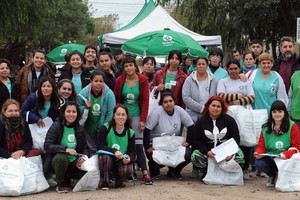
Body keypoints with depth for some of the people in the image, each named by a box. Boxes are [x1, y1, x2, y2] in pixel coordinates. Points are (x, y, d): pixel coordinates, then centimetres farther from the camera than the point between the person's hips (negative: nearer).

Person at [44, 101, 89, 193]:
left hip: (74, 162, 4)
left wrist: (83, 157, -10)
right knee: (61, 157, -38)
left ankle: (67, 179, 11)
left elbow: (84, 147, 13)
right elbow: (47, 146, -18)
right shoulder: (56, 126, -9)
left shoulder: (79, 129, 5)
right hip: (58, 159, -4)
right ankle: (61, 183, -9)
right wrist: (65, 149, -31)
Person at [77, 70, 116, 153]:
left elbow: (111, 113, -15)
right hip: (88, 128, 1)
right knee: (91, 150, 16)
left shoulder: (109, 94, -18)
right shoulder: (84, 92, -13)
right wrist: (84, 108, -24)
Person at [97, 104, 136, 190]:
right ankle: (105, 183, -14)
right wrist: (114, 151, -31)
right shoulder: (105, 128, -10)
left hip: (122, 162, 2)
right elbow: (99, 146, -17)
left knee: (127, 169, -31)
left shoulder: (130, 132, -1)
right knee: (105, 157, -36)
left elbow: (132, 152, -1)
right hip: (107, 161, -1)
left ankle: (119, 181, 6)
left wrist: (129, 158, -25)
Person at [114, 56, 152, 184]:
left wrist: (143, 120, -7)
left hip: (136, 116, -2)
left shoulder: (143, 80, -4)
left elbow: (145, 101, -4)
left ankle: (145, 173, -4)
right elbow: (116, 100, 5)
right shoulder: (119, 81, -1)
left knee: (138, 145, -6)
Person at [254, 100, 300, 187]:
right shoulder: (266, 128, 8)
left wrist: (286, 154, -24)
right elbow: (261, 146, 9)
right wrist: (258, 153, -16)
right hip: (270, 159, 3)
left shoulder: (292, 126, -2)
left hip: (286, 159, -3)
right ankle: (274, 175, 8)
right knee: (258, 163, -28)